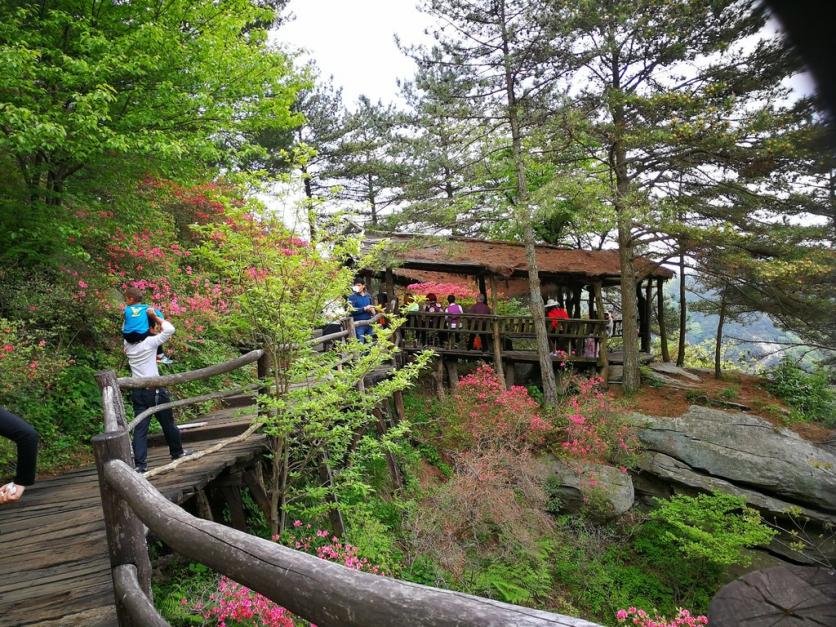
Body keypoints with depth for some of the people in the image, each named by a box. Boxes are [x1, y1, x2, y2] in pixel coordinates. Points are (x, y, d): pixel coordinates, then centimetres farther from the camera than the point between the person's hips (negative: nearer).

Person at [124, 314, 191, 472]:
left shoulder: (127, 345, 4)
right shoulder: (150, 342, -12)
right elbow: (170, 329, -14)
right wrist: (154, 317, -6)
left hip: (137, 392, 5)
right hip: (154, 390, -4)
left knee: (140, 428, 2)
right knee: (168, 423, 13)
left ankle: (139, 464, -4)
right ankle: (177, 452, 29)